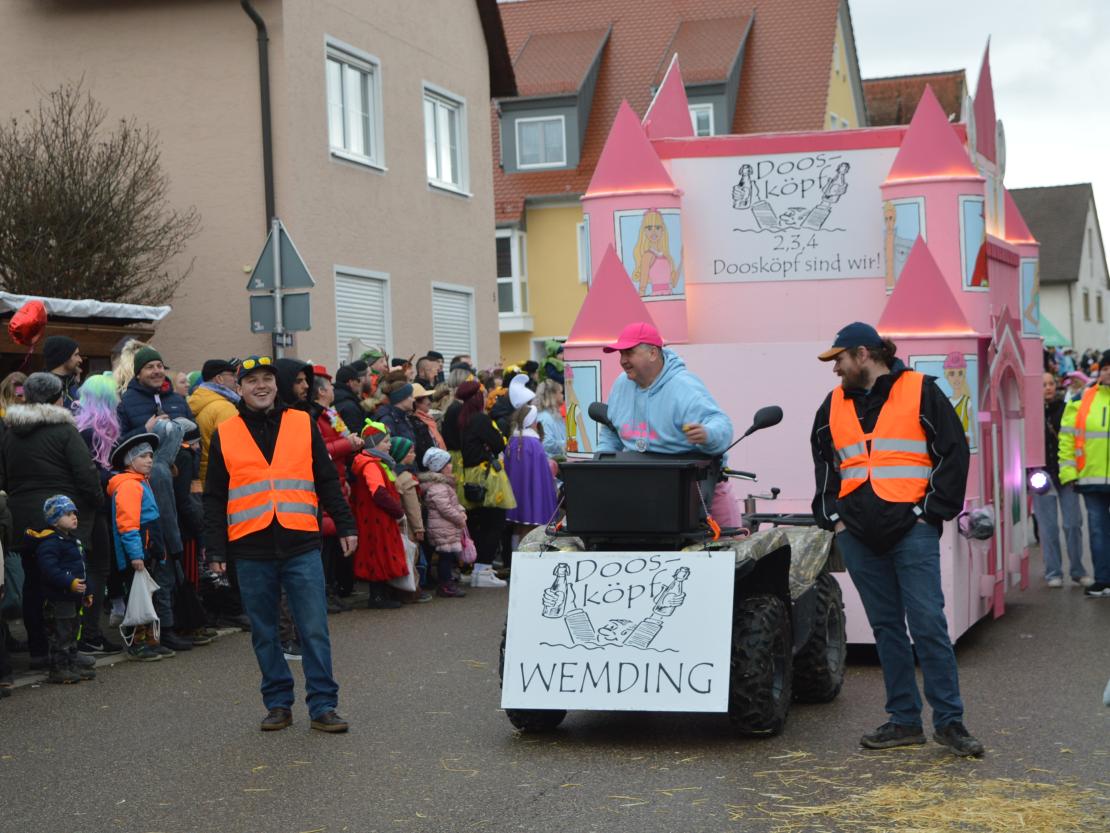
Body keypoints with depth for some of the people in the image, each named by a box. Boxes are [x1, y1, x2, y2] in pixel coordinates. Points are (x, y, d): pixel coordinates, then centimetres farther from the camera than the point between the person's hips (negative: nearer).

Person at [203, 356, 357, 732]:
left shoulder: (303, 424, 7)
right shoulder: (225, 435, 7)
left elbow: (327, 480, 11)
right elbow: (214, 499, 8)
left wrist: (345, 526, 7)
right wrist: (215, 551, 3)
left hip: (300, 546, -1)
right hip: (251, 550, 1)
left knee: (314, 630, -2)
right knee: (264, 634, 8)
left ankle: (322, 705, 3)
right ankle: (278, 704, 18)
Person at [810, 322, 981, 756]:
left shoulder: (920, 391, 0)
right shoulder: (835, 403, 16)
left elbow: (954, 452, -2)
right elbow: (824, 461, 26)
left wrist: (931, 511, -6)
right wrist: (833, 515, 13)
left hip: (911, 528, -5)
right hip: (858, 534, 5)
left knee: (928, 623, -9)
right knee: (886, 627, 7)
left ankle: (949, 721, -2)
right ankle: (904, 720, 13)